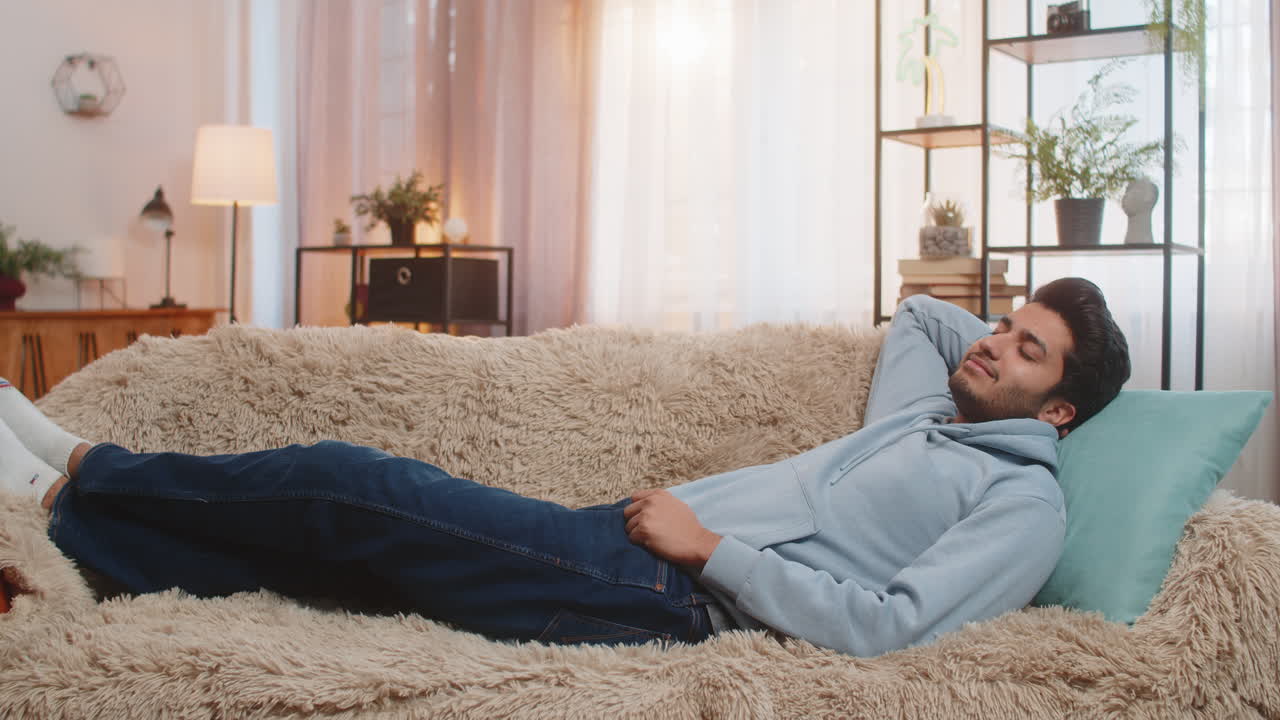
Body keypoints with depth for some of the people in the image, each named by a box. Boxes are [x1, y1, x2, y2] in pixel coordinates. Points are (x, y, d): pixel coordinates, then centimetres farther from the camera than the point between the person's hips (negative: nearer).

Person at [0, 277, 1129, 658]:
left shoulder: (1026, 502, -3)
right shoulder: (928, 411, 22)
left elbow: (882, 624, -18)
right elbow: (917, 313, 44)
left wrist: (710, 546, -16)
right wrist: (1010, 336, 33)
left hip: (667, 594, -8)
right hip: (633, 536, 8)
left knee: (351, 485, -11)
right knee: (339, 541, 1)